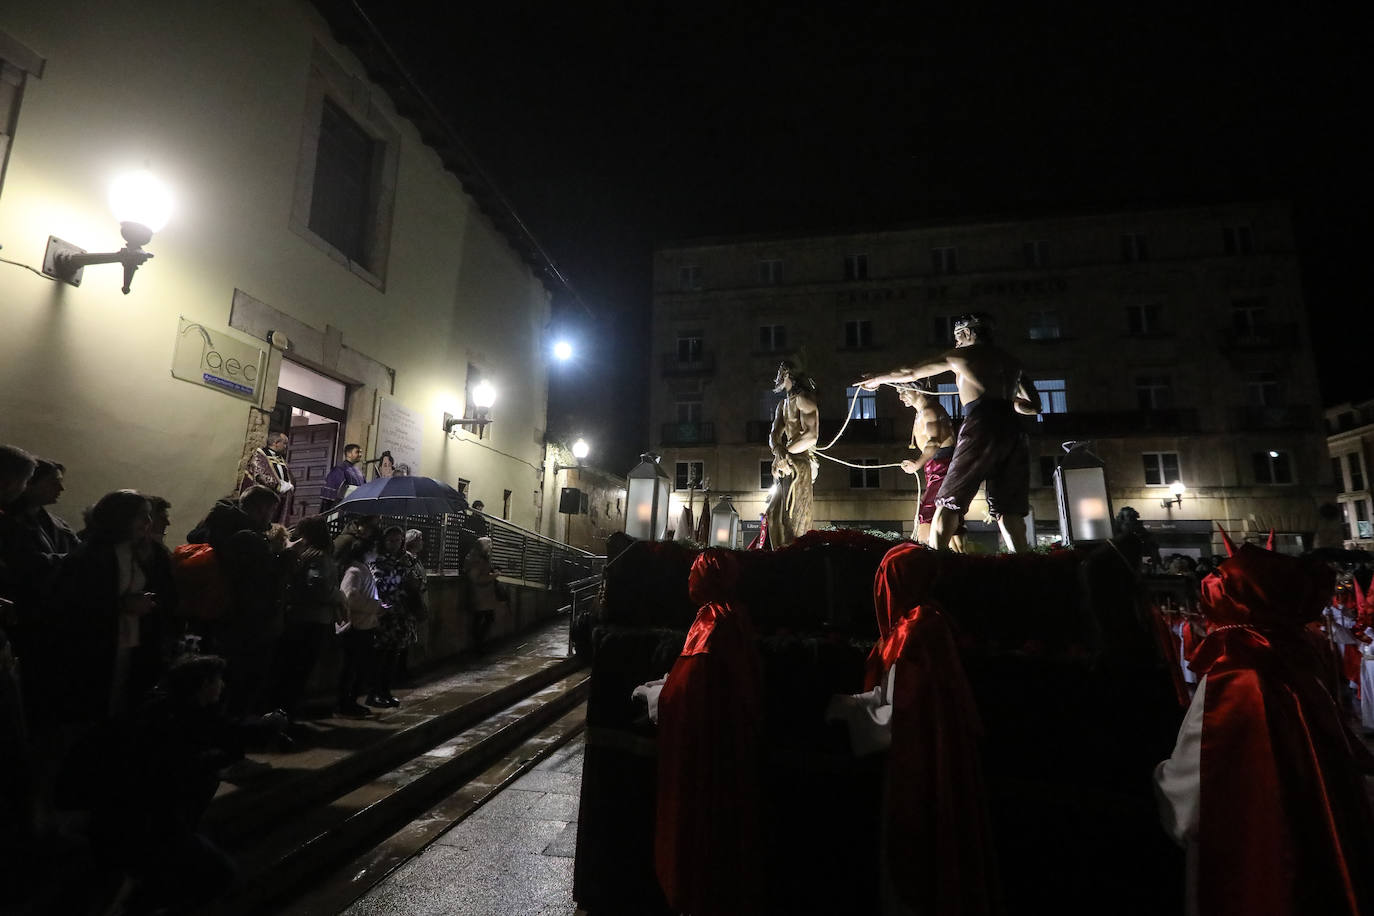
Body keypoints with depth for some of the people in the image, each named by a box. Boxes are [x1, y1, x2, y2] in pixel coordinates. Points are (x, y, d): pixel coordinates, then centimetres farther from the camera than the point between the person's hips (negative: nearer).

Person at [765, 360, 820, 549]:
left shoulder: (802, 399, -7)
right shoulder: (783, 404, 21)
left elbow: (811, 437, -17)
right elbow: (774, 435, 8)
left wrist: (784, 454, -12)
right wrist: (779, 452, -14)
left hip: (798, 465, -9)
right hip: (787, 466, 9)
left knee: (794, 520, -9)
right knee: (774, 513, 10)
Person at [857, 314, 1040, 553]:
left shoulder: (961, 354, 12)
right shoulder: (1011, 361, 25)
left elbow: (908, 373, 19)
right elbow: (1034, 407, 24)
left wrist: (875, 380, 33)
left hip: (982, 428, -5)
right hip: (1013, 432, 5)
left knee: (949, 501, -2)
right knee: (1008, 510, 6)